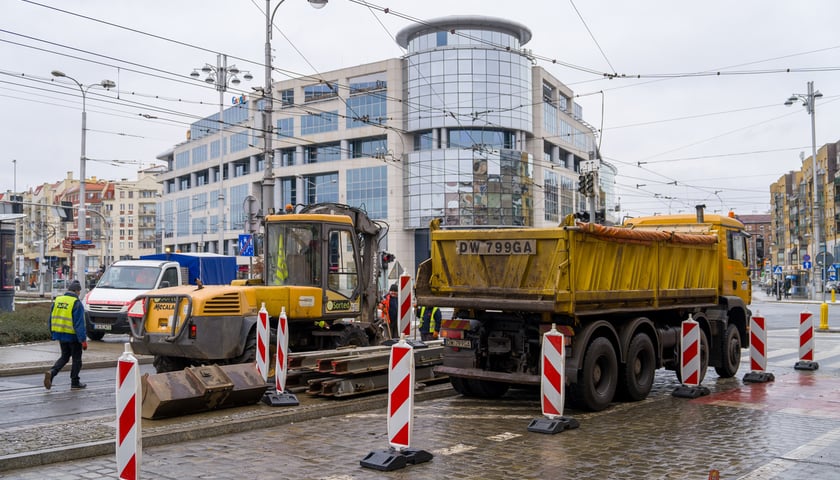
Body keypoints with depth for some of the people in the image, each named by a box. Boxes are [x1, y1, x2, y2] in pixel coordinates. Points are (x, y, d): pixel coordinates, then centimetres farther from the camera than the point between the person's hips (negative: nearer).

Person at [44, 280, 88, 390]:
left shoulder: (57, 300, 5)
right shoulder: (77, 303, -15)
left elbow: (52, 319, 11)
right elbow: (79, 323, -18)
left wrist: (54, 333, 21)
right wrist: (83, 340, -16)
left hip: (60, 334, 6)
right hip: (73, 336, -6)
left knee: (64, 357, 19)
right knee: (76, 358, 9)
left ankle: (51, 372, -4)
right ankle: (75, 382, 15)